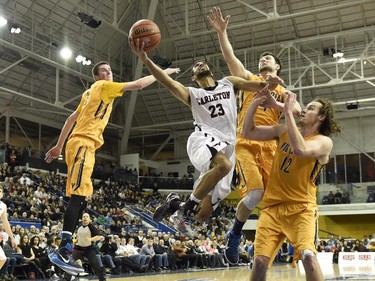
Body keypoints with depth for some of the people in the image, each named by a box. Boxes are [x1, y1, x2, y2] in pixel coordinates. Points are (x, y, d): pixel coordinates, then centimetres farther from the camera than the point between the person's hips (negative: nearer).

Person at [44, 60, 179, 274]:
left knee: (81, 200, 6)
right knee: (78, 197, -19)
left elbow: (72, 118, 26)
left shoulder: (91, 92, 26)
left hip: (84, 145, 10)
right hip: (83, 144, -10)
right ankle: (63, 252, -26)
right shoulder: (103, 86, 0)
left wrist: (59, 146, 27)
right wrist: (164, 72, 4)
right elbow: (139, 84, -6)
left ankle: (64, 251, 4)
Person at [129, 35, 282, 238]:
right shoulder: (192, 94, 15)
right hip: (203, 139, -3)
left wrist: (267, 83, -15)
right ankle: (186, 206, -23)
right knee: (224, 165, -41)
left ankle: (176, 203, 27)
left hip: (227, 146, 3)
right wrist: (145, 59, -17)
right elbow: (167, 82, -1)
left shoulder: (228, 83, 24)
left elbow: (254, 86, 10)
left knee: (203, 214, -4)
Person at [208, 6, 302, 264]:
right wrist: (221, 32, -11)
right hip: (246, 143, -4)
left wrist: (274, 104, -15)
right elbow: (230, 58, 0)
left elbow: (297, 110, 2)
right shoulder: (249, 79, 15)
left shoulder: (283, 93, 22)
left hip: (270, 146, 4)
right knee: (255, 194, -17)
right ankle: (234, 235, 6)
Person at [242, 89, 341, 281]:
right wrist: (255, 104, -6)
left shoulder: (324, 142, -7)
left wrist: (288, 111, -25)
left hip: (301, 208, -4)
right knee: (260, 261, -5)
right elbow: (248, 132, 8)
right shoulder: (284, 131, 9)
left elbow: (300, 149, -28)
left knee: (308, 256, -25)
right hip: (272, 206, 4)